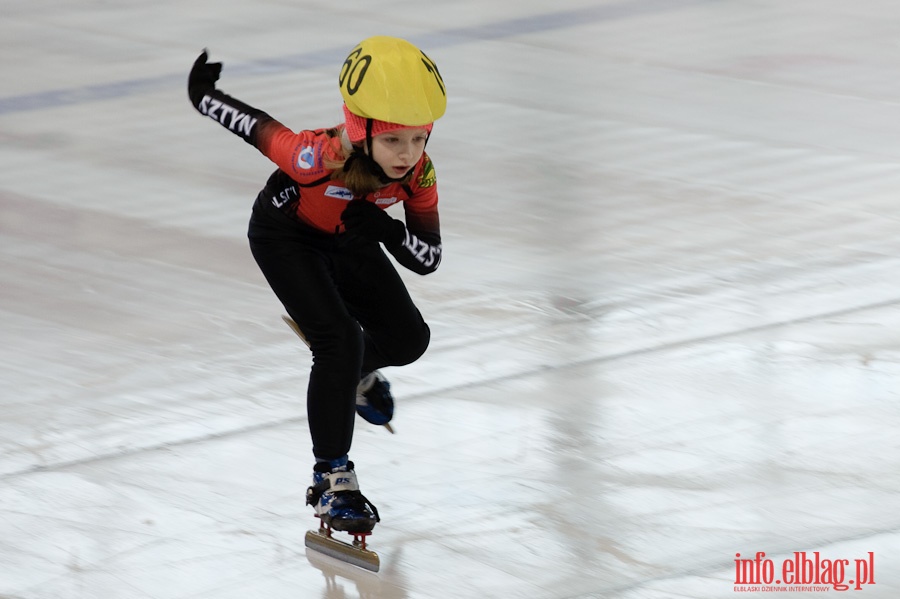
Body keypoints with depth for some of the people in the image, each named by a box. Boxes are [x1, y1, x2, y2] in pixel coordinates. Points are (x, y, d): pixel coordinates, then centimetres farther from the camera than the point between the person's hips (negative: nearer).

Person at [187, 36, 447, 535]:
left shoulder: (417, 173, -28)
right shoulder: (322, 157, -42)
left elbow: (428, 258, -20)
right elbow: (256, 126, -26)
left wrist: (384, 229, -40)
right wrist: (204, 94, -8)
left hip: (345, 238, 5)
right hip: (284, 236, -5)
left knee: (408, 339, 7)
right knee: (339, 339, -21)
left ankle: (357, 371, 43)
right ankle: (332, 477, -12)